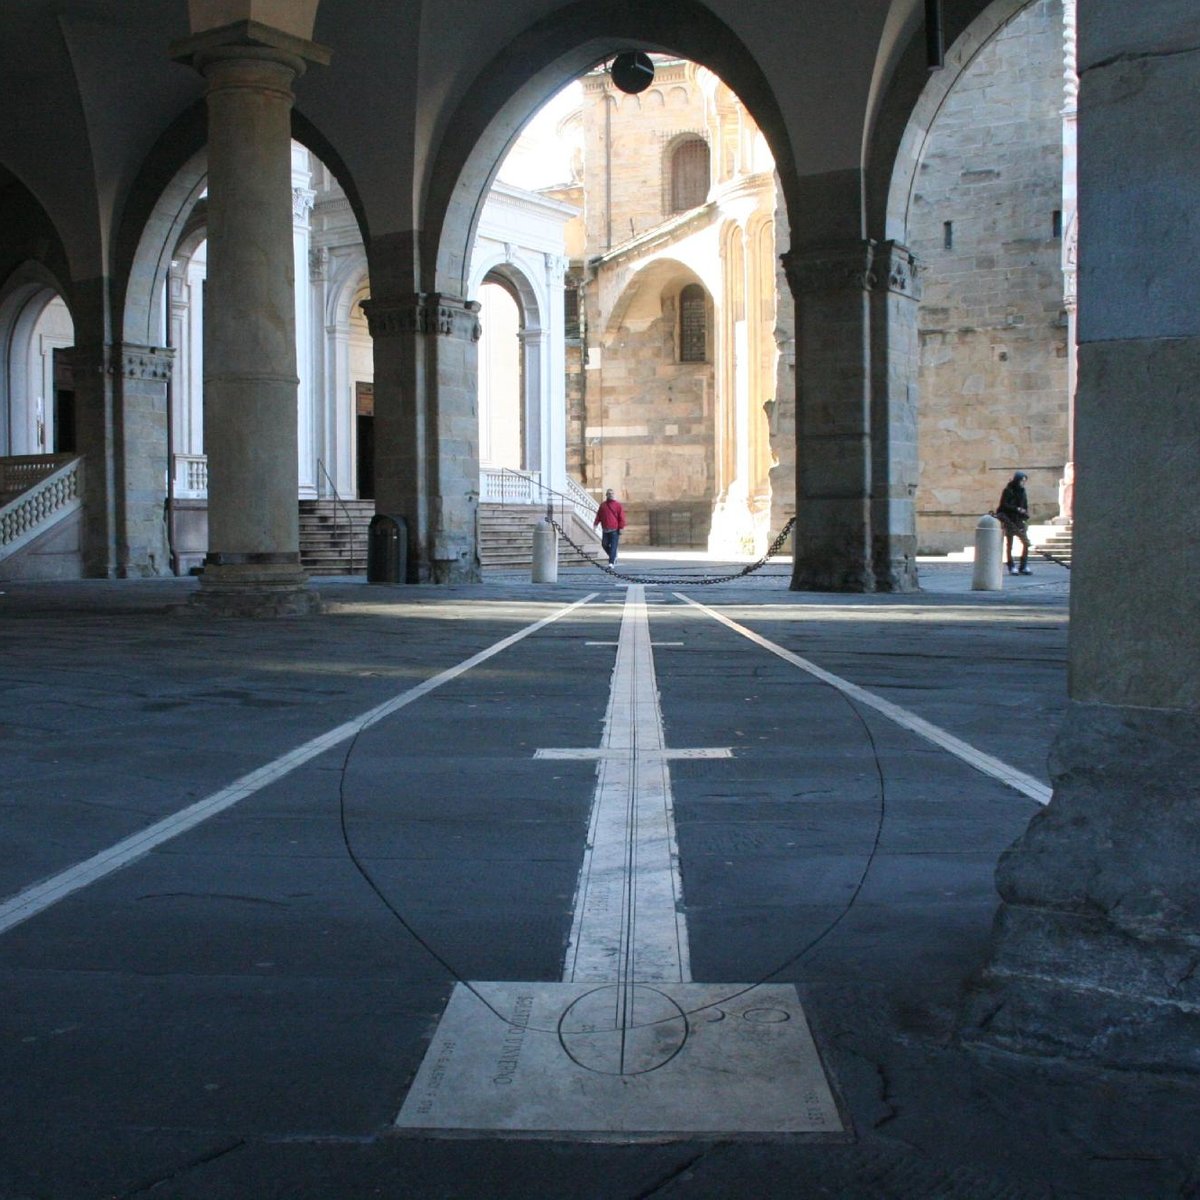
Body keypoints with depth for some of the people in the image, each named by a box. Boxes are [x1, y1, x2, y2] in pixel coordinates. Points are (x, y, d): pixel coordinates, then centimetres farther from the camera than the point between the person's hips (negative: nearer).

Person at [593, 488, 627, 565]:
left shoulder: (617, 506, 1)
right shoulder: (603, 505, 12)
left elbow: (621, 518, -2)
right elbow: (599, 515, 15)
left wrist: (621, 528, -8)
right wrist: (596, 523, 2)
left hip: (614, 530, -4)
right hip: (605, 530, 4)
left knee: (613, 546, -8)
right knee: (605, 545, 5)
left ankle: (611, 562, -8)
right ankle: (613, 557, 28)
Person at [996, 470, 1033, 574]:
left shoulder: (1022, 491, 10)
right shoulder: (1008, 491, -8)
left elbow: (1025, 506, 15)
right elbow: (1004, 505, -13)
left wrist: (1025, 519, 3)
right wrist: (1017, 509, -21)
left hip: (1019, 520, 5)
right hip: (1009, 520, -5)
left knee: (1026, 542, -2)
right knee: (1009, 544, 2)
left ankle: (1024, 566, 5)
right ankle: (1011, 567, 8)